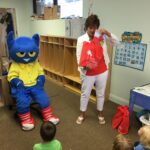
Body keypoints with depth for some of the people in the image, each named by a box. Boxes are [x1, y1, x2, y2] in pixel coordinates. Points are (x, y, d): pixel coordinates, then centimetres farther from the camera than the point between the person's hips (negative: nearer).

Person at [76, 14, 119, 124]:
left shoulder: (102, 36, -2)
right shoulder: (81, 39, -9)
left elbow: (116, 42, -2)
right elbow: (79, 56, -11)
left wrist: (108, 33, -18)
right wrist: (84, 66, -30)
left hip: (102, 71, 2)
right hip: (88, 72, -2)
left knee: (101, 93, 17)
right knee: (85, 94, 14)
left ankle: (100, 114, 39)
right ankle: (82, 114, 34)